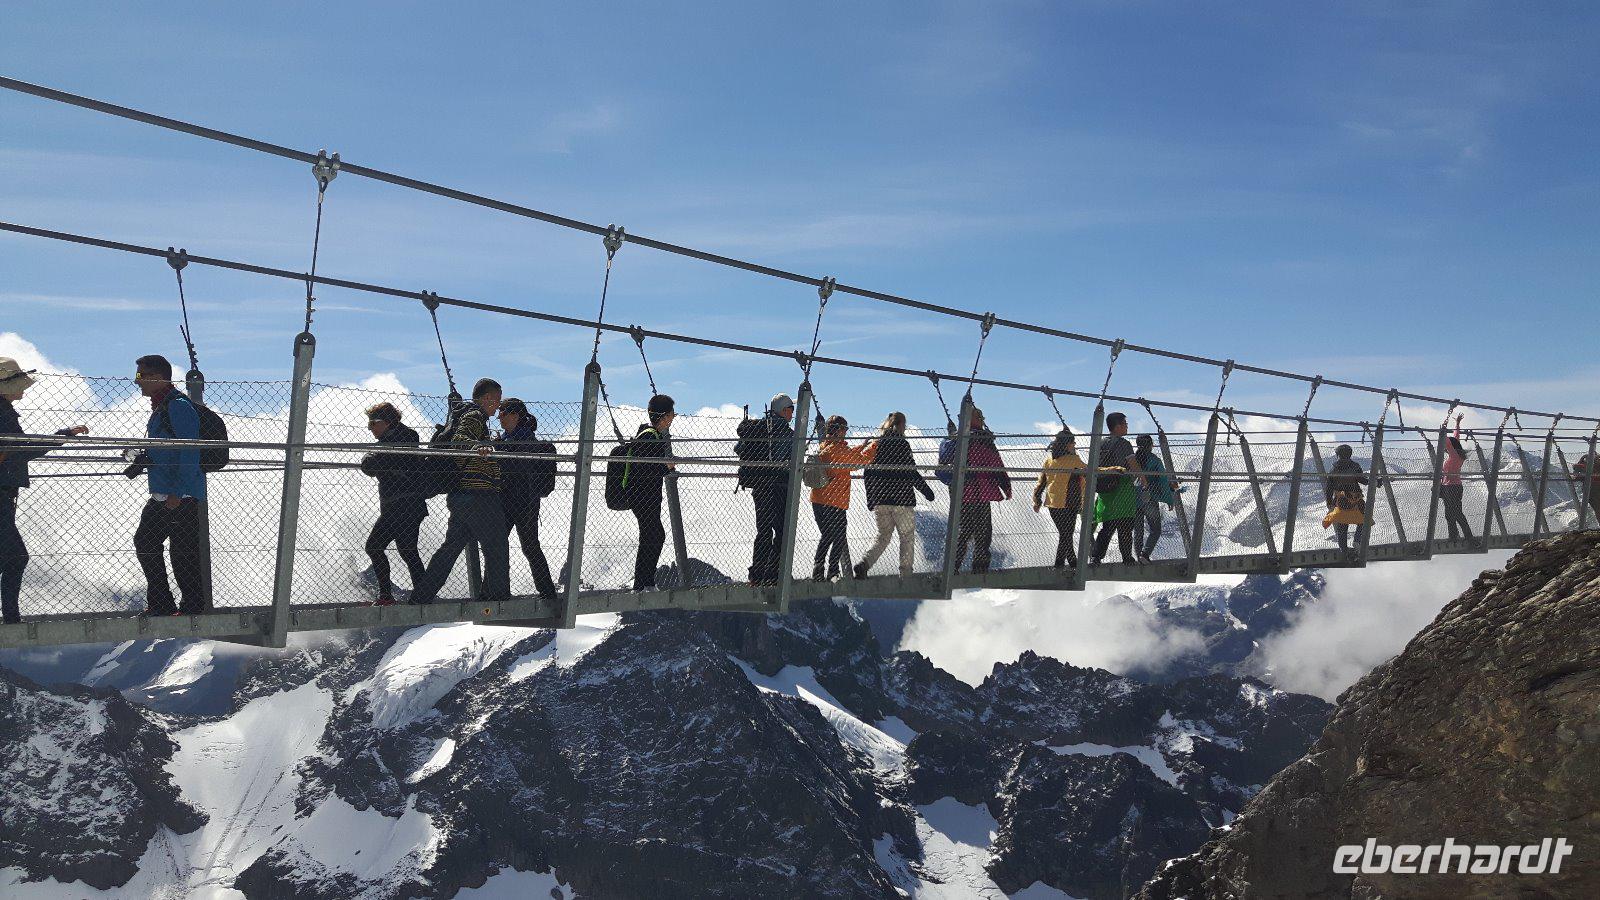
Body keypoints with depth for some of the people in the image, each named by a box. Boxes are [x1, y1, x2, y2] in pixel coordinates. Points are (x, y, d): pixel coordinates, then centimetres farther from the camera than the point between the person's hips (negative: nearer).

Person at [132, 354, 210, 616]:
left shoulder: (179, 406, -16)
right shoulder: (160, 406, 16)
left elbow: (190, 454, -22)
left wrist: (177, 493, -24)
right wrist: (142, 460, 10)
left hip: (182, 497, -11)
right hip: (161, 495, 11)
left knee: (183, 555, -5)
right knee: (145, 543, 14)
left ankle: (193, 609, 5)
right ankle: (160, 605, 22)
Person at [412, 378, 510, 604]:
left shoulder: (467, 415, 23)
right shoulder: (475, 416, -8)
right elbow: (458, 438, -28)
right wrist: (476, 445, -48)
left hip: (459, 496, 10)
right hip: (479, 495, -10)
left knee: (451, 547, 12)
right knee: (497, 549, -2)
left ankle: (421, 596, 12)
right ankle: (499, 596, 3)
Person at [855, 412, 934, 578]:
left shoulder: (875, 444, 9)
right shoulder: (901, 444, -7)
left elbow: (867, 474, 11)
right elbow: (911, 471, -12)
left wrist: (871, 500, 18)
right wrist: (926, 490, -2)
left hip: (879, 501, 5)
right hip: (901, 499, -5)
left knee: (883, 536, 14)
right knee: (908, 537, 8)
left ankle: (864, 564, -8)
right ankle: (906, 573, 4)